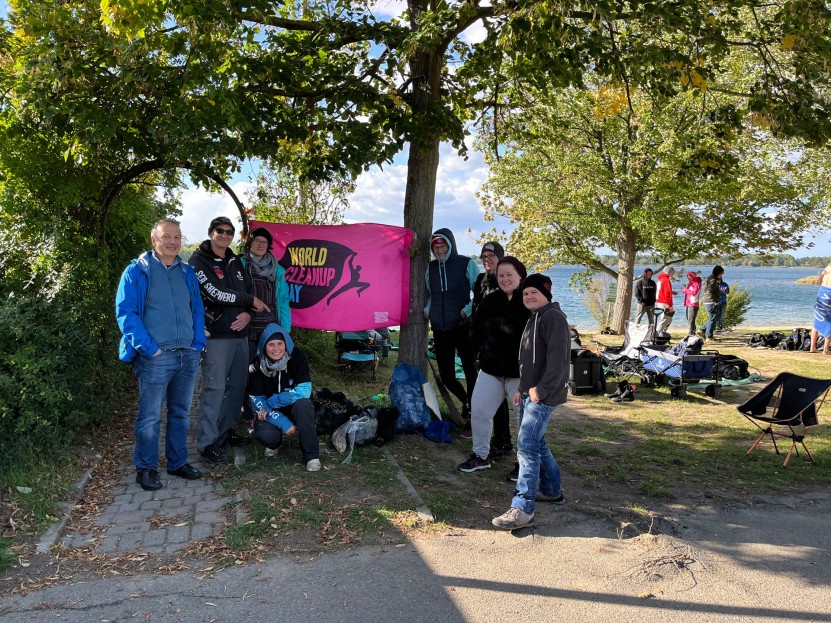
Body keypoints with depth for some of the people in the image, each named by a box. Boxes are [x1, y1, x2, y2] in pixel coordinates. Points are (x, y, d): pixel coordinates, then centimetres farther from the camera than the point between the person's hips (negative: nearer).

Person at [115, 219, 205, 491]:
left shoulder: (187, 272, 13)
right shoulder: (137, 271, -3)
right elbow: (125, 312, -8)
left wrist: (198, 344, 4)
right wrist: (149, 347, -15)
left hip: (188, 356, 5)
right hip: (155, 357, -5)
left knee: (181, 412, 14)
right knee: (150, 416, 0)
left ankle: (178, 462, 27)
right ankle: (146, 468, 15)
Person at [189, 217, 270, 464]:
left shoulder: (235, 262, 17)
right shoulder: (199, 261, -4)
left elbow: (250, 290, 16)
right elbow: (216, 294, -16)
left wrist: (248, 313, -6)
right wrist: (251, 301, -7)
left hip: (240, 333, 7)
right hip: (216, 335, -7)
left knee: (237, 385, 11)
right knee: (214, 388, -8)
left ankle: (224, 431, 25)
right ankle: (207, 442, -1)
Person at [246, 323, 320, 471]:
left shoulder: (297, 357, -18)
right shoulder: (256, 366, -15)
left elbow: (304, 391, -23)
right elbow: (256, 402, -14)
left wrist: (271, 402, -23)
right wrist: (283, 423, -24)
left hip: (295, 408, 0)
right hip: (270, 413, 1)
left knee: (303, 404, -35)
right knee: (264, 434, -31)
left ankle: (311, 455, -21)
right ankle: (273, 443, 9)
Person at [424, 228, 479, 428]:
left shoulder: (466, 264, -3)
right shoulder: (430, 268, 9)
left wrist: (468, 309, -15)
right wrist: (428, 308, 6)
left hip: (462, 328, -4)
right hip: (440, 329, 4)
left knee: (470, 372, 3)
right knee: (446, 376, 8)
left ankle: (471, 415, 17)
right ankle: (466, 401, 35)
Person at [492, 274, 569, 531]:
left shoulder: (553, 317, -13)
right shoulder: (534, 319, 19)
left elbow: (557, 357, -23)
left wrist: (541, 390, -23)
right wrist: (522, 388, 19)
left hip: (542, 396, -11)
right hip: (529, 393, 11)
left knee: (527, 446, -13)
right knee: (537, 443, 19)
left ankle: (522, 508, -12)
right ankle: (552, 491, 35)